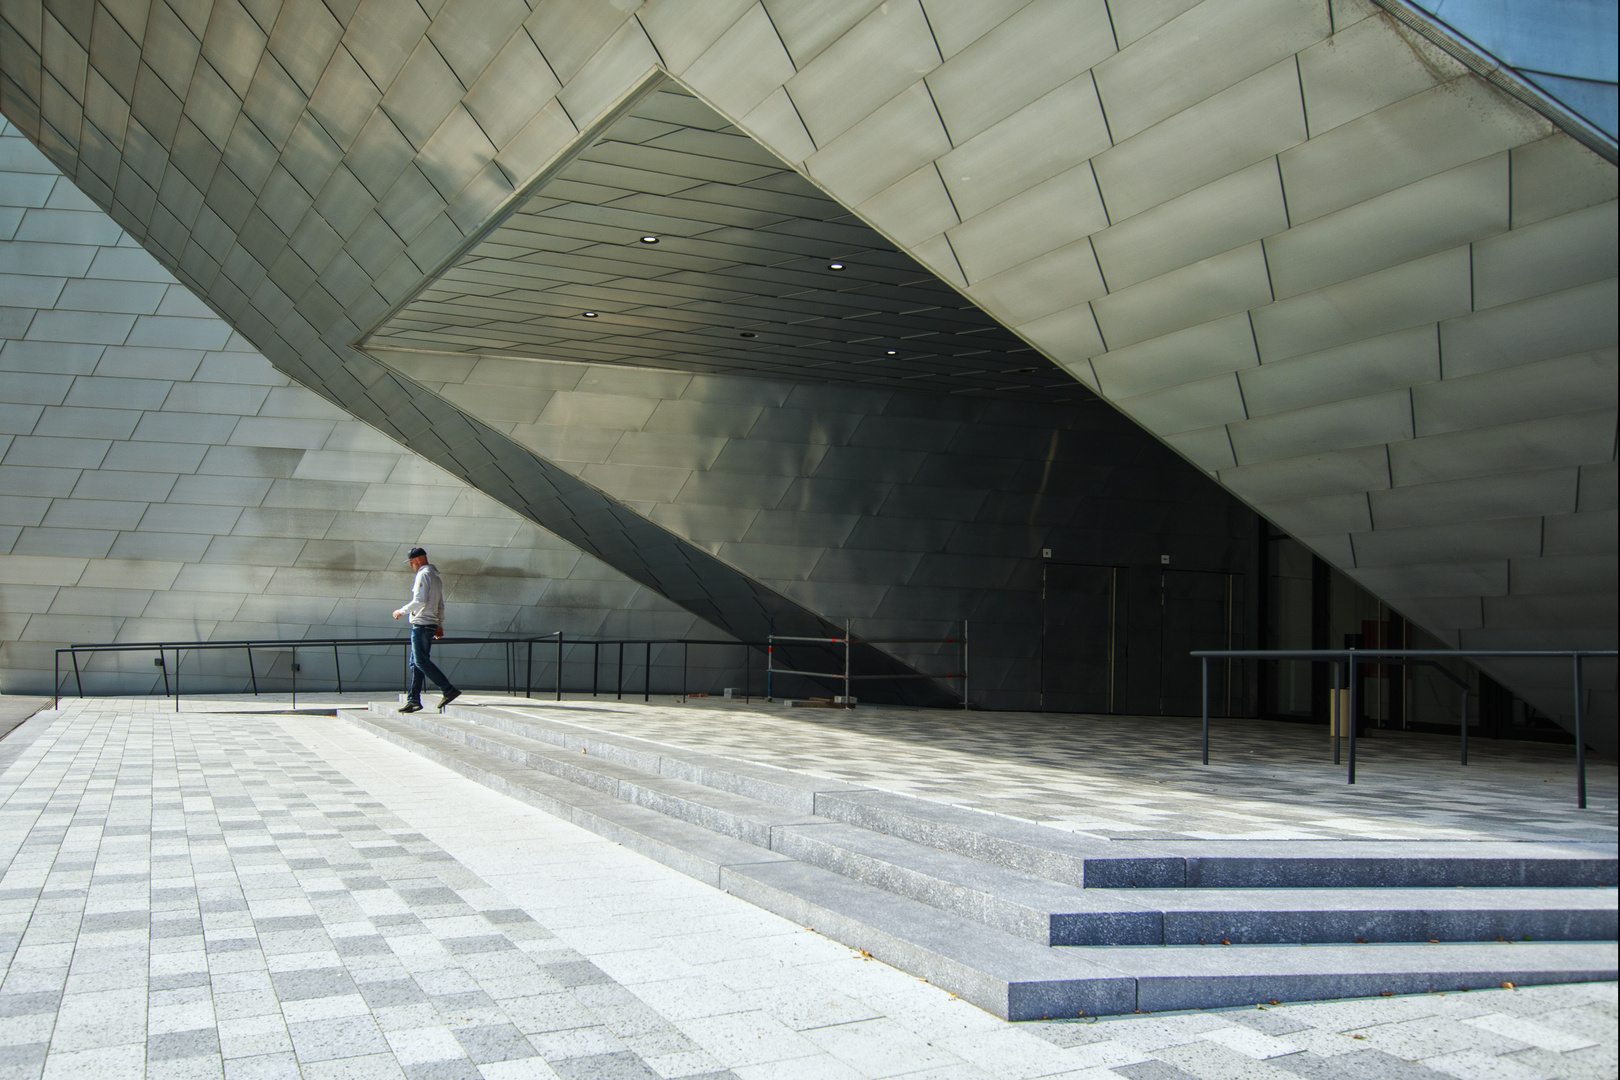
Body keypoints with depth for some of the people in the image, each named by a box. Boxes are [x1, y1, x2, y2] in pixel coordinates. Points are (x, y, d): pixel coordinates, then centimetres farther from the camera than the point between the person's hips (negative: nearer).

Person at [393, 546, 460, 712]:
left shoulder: (423, 575, -10)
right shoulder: (436, 577, 20)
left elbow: (419, 601, -19)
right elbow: (441, 605, 23)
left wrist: (402, 611, -9)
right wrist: (440, 625, 25)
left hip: (421, 624, -10)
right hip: (432, 624, 10)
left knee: (421, 661, -11)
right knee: (415, 662, 10)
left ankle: (449, 690, -16)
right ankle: (413, 700, 9)